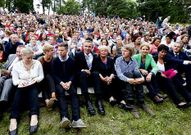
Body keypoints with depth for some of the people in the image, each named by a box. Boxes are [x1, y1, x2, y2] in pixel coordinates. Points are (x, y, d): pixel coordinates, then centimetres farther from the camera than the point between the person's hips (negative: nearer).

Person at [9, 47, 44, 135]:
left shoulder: (37, 63, 4)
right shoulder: (17, 65, 3)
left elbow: (42, 76, 7)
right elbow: (14, 80, -1)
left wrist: (37, 79, -14)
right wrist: (20, 81, -23)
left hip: (34, 86, 0)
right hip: (22, 86, 0)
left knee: (33, 93, -34)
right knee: (18, 94, -32)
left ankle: (34, 117, -51)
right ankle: (13, 120, -42)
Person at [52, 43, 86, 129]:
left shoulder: (71, 61, 8)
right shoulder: (55, 61, 5)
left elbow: (73, 74, 6)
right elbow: (54, 74, 1)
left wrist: (69, 82, -14)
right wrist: (62, 83, -16)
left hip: (69, 82, 1)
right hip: (59, 82, -1)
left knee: (74, 93, -28)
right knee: (61, 92, -33)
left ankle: (76, 119, -42)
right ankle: (64, 117, -49)